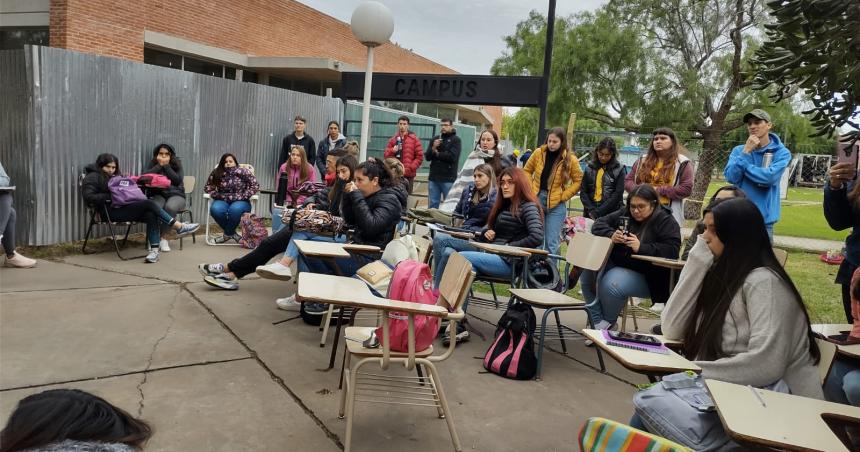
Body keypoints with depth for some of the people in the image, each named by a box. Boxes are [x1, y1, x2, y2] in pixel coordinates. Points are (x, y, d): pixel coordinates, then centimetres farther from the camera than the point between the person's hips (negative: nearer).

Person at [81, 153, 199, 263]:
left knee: (151, 215, -25)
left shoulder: (115, 175, 28)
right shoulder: (92, 178, 4)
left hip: (124, 207, 8)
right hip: (111, 212, -8)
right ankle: (179, 227, -23)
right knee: (149, 204, -25)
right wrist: (110, 196, -16)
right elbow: (89, 197, -10)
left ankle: (154, 250, -35)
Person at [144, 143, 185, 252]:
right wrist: (159, 165, -8)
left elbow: (178, 181, -9)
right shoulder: (153, 164, 11)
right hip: (158, 194, 1)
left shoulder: (177, 164, 6)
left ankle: (164, 238, -27)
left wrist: (166, 166, -9)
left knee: (170, 207, -36)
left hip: (176, 194, -1)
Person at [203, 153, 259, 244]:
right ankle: (232, 233, -10)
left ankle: (228, 234, -11)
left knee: (235, 209, -38)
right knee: (215, 209, -32)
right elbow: (207, 188, 6)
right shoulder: (216, 174, 2)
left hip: (240, 202, -2)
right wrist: (220, 196, -9)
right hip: (223, 201, 2)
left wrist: (241, 197, -14)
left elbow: (255, 186, -7)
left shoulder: (244, 172, -4)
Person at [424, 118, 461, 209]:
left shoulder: (456, 140, 2)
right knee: (432, 205, 7)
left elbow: (452, 157, -13)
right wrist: (433, 148, -9)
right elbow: (427, 157, 9)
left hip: (448, 179, -4)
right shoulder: (435, 139, 15)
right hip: (433, 177, 4)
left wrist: (437, 154, -1)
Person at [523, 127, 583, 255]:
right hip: (536, 199, 2)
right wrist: (530, 189, 1)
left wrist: (563, 196, -8)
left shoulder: (571, 159, -5)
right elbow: (527, 171, 12)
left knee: (552, 242, 2)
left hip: (556, 204, -2)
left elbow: (578, 181, 0)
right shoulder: (538, 153, 1)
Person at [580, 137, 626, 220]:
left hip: (610, 215, -2)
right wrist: (591, 210, -9)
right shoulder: (589, 167, 7)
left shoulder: (619, 170, 0)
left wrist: (597, 212, -12)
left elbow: (617, 195, -6)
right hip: (590, 214, 3)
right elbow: (583, 192, 6)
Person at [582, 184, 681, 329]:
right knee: (587, 272, -19)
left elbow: (672, 250, -19)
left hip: (644, 276, -6)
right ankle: (598, 323, -9)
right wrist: (611, 235, -14)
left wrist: (641, 247, -29)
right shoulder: (624, 214, 10)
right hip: (615, 264, 6)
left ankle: (608, 323, -3)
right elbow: (599, 224, 8)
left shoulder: (666, 222, -6)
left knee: (611, 284, -32)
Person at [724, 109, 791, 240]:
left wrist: (743, 164, -7)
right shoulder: (739, 150, 6)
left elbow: (770, 177, -17)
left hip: (763, 218, -2)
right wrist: (745, 152, -12)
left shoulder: (781, 153, -1)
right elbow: (731, 177, -8)